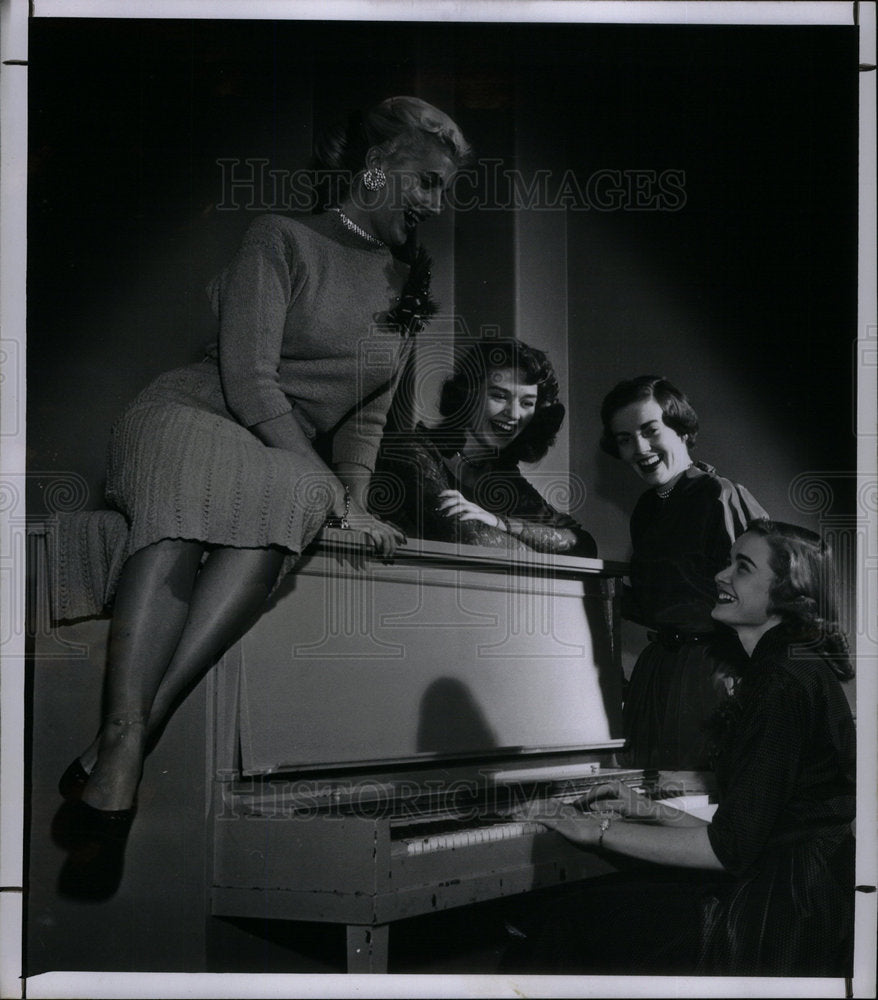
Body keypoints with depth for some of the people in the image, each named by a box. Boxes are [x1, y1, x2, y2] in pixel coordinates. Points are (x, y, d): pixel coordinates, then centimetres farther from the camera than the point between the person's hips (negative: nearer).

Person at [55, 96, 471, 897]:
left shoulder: (408, 289, 20)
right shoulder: (283, 239, 1)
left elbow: (367, 414, 17)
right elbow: (249, 379, -11)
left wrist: (350, 497, -4)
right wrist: (332, 494, -19)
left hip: (290, 462, 4)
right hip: (193, 413, -3)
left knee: (286, 506, -36)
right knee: (186, 513, -41)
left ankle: (112, 761, -46)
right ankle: (123, 749, -54)